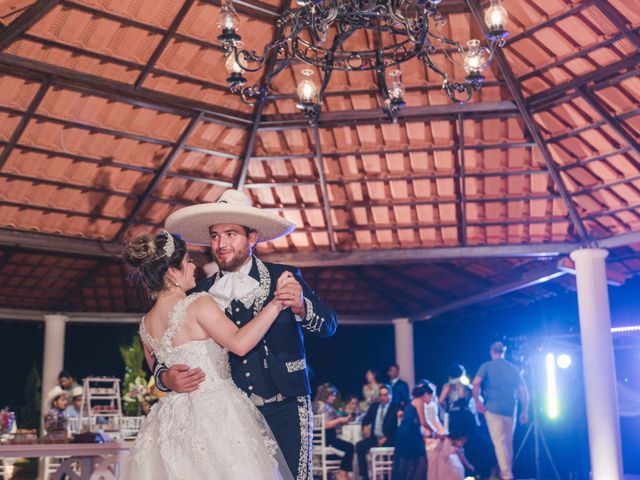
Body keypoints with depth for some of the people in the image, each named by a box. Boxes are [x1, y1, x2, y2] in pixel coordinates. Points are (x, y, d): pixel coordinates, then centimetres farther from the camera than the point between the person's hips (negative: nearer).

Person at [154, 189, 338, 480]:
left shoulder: (284, 278, 0)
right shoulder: (200, 295, 3)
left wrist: (301, 307, -25)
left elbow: (328, 325, -5)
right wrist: (166, 378, -18)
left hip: (284, 408, -1)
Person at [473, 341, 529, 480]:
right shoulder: (513, 368, 14)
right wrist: (524, 412, 13)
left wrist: (477, 401, -3)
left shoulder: (486, 366, 4)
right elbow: (524, 391, 9)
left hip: (493, 409, -3)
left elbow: (476, 383, -14)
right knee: (508, 443, 14)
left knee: (499, 442, -5)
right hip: (510, 410, 3)